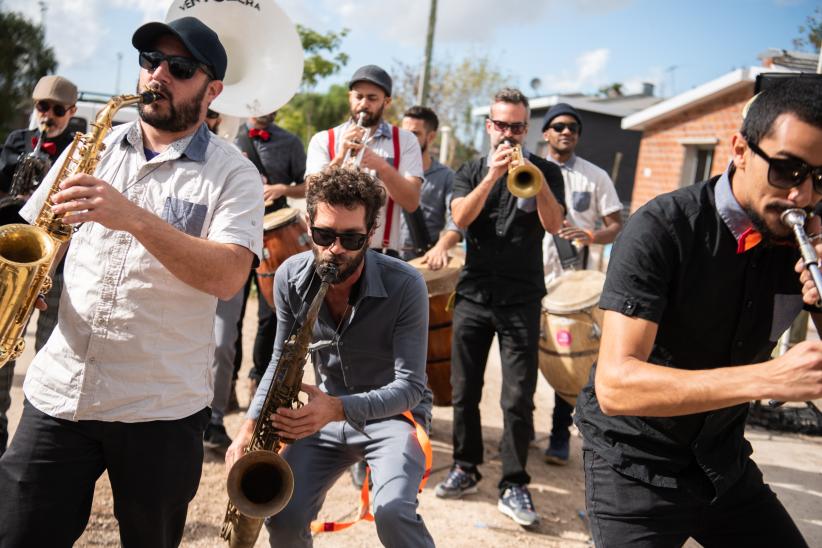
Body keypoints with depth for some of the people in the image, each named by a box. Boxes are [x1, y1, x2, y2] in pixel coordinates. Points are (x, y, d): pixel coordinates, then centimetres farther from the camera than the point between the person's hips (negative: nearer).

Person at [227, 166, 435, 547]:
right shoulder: (290, 277, -10)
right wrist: (251, 425, -11)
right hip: (326, 414, 4)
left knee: (392, 511, -29)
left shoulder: (405, 286, -23)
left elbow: (408, 386, -22)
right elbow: (282, 358, 3)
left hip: (392, 413, -4)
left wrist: (338, 409, -39)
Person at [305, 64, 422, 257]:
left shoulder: (405, 141, 5)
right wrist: (339, 157, -19)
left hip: (383, 254, 0)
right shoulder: (323, 140, 6)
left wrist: (383, 167, -20)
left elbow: (411, 203, -5)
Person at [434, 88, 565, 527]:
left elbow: (554, 225, -9)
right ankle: (465, 467, 23)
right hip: (474, 294, 2)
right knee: (464, 389, 8)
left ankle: (514, 485, 4)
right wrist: (493, 175, -19)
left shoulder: (545, 171, 5)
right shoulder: (472, 172, 9)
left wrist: (536, 178, -23)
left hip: (521, 299, -2)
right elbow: (460, 218, -9)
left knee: (518, 397, -5)